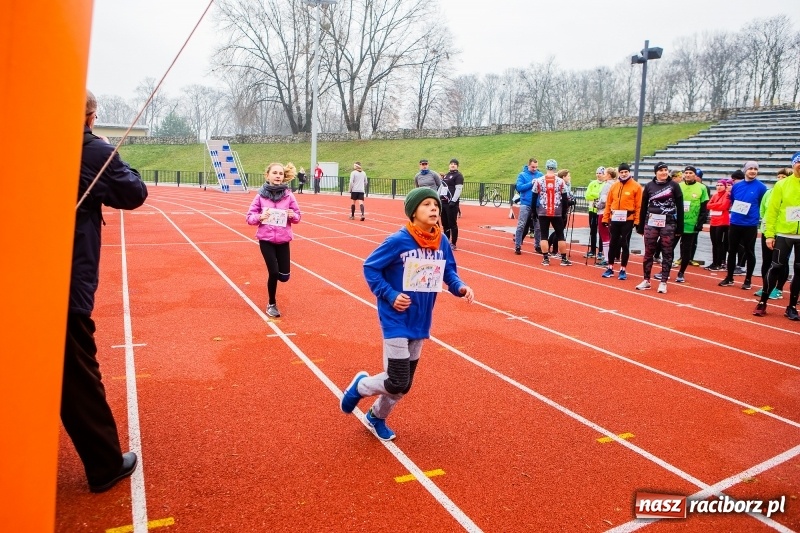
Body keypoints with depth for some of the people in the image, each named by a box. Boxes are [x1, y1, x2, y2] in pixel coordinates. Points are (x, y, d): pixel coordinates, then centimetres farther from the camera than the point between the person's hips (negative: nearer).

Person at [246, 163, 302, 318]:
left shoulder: (288, 194, -3)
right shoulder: (261, 195, -6)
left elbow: (297, 216, 5)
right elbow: (249, 217, -2)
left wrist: (293, 215, -17)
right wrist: (260, 217, -21)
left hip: (283, 240, 2)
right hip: (266, 240, -2)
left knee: (284, 276, 2)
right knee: (273, 273, -3)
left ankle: (273, 276, 40)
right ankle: (271, 304, 20)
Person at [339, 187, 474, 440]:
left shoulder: (442, 242, -3)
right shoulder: (398, 241, -18)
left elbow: (449, 271, 10)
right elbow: (370, 268, -10)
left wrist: (460, 287, -10)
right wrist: (390, 295, -19)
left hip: (420, 323, 6)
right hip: (396, 321, -6)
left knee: (404, 384, 16)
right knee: (397, 383, -8)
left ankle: (377, 417, 42)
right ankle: (360, 386, 24)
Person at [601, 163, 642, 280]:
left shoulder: (636, 186, -3)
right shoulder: (614, 186, 8)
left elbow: (639, 205, -5)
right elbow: (608, 203, 9)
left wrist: (637, 221, -9)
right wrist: (605, 218, 6)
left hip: (627, 220, -3)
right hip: (614, 220, 3)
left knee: (625, 244, 3)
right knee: (613, 244, 9)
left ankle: (623, 270, 12)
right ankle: (610, 268, 18)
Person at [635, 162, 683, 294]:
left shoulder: (674, 185, 1)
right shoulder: (649, 186, 5)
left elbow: (680, 207, 1)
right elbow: (644, 207, 8)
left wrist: (679, 227, -3)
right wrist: (640, 227, 7)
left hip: (668, 224, -1)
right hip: (651, 222, 2)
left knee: (667, 253, 3)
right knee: (648, 252, 4)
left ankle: (663, 282, 8)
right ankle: (646, 280, 14)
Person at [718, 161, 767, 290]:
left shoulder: (761, 187, -5)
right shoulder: (736, 186, 5)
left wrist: (755, 214, -3)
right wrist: (735, 211, 4)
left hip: (750, 225, -3)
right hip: (734, 224, 4)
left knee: (749, 253, 5)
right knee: (731, 251, 10)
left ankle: (748, 280, 15)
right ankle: (729, 278, 21)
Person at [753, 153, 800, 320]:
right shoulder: (782, 184, 0)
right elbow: (772, 210, -2)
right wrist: (769, 234, -7)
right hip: (783, 234, -1)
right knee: (776, 267, 3)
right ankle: (762, 303, 14)